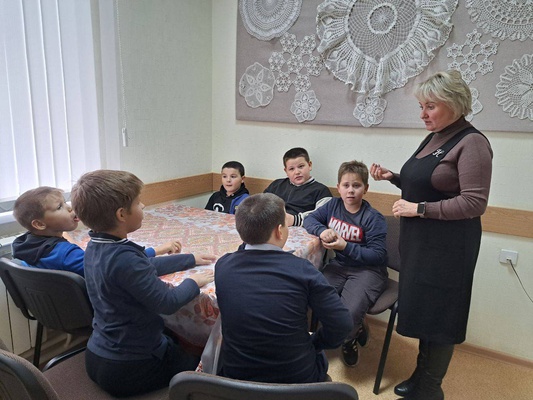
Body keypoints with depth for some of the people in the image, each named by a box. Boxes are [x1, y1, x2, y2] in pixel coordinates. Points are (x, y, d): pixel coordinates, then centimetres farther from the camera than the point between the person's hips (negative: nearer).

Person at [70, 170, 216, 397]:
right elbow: (166, 303, -25)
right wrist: (193, 283, -6)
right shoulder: (124, 258, -32)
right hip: (128, 369, -8)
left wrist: (191, 259, 14)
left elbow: (146, 268, 10)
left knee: (176, 341, 30)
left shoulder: (96, 247, -2)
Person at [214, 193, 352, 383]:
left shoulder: (223, 266, -12)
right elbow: (342, 324, -16)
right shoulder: (301, 269, -21)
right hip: (297, 378, -2)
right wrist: (312, 344, -1)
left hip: (235, 375, 3)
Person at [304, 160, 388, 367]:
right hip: (339, 265, 6)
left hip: (368, 270, -5)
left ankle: (348, 338, 12)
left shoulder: (373, 218, -13)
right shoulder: (333, 205, 3)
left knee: (350, 313, -29)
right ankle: (356, 329, 8)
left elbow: (378, 255, -15)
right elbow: (310, 219, 8)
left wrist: (346, 247, -24)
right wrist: (322, 231, -14)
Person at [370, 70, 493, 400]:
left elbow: (475, 203, -20)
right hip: (420, 241, 8)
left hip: (447, 246, -8)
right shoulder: (434, 138, 12)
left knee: (437, 315, 4)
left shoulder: (472, 143, -14)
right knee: (421, 308, 16)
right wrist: (393, 177, 5)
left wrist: (419, 209, -19)